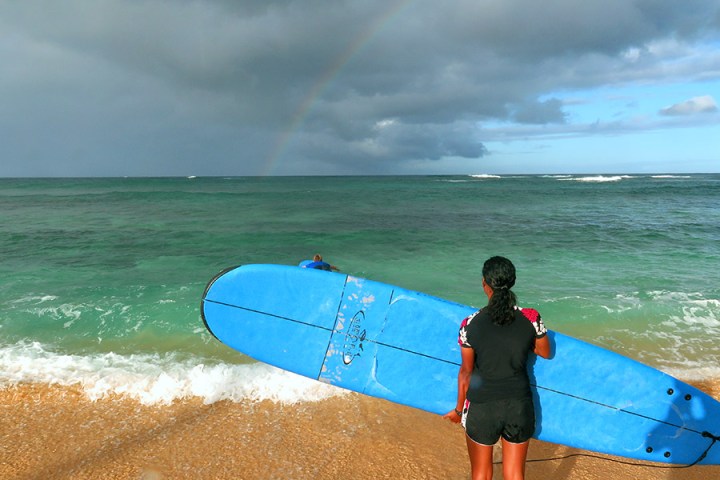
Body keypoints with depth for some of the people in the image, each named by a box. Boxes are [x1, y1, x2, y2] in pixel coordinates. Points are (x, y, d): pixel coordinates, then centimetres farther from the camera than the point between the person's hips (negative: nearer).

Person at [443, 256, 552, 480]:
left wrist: (458, 409, 8)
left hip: (482, 407, -1)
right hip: (520, 407, 2)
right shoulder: (531, 318, -12)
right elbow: (546, 353, 5)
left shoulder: (470, 324, -16)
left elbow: (466, 371, -7)